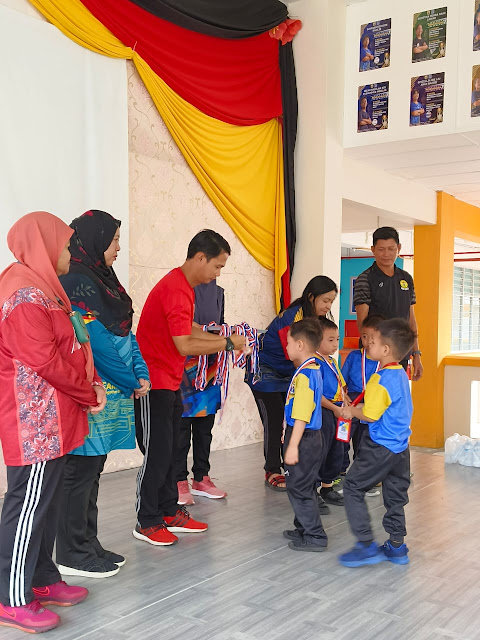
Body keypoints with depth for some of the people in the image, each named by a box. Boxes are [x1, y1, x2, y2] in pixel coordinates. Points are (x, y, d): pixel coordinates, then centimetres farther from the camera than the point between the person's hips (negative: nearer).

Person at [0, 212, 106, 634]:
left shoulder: (41, 289, 16)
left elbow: (69, 347, 17)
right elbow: (46, 361, -21)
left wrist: (91, 383, 2)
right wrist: (90, 396, -9)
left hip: (51, 419, 10)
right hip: (35, 421, -10)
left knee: (47, 502, 16)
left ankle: (43, 581, 27)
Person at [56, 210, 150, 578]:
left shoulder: (101, 281, 15)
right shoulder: (77, 284, -14)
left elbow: (125, 334, 14)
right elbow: (98, 343, -18)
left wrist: (142, 373, 1)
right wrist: (131, 382, -10)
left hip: (109, 396, 9)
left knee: (91, 472, 15)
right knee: (81, 472, 0)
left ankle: (88, 545, 25)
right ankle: (73, 555, 11)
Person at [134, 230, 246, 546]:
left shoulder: (183, 286, 12)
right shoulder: (176, 290, -22)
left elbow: (189, 330, 16)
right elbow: (184, 345, -26)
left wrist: (224, 338, 4)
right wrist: (228, 343, -16)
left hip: (170, 383, 10)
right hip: (154, 383, -10)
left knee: (169, 449, 14)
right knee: (157, 452, -3)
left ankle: (169, 513, 24)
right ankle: (147, 522, 9)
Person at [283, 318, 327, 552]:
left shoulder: (304, 375, -21)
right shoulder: (314, 370, 11)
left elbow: (301, 416, -24)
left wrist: (293, 446, -22)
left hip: (304, 439, -10)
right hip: (312, 437, 10)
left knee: (299, 489, -1)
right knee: (304, 487, 20)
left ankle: (315, 537, 7)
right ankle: (303, 529, 33)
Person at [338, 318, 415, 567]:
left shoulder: (381, 380, -21)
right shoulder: (401, 375, 8)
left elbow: (370, 415, -19)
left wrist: (351, 411, -2)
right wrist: (357, 408, 13)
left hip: (380, 448, -9)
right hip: (400, 447, 9)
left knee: (353, 487, 2)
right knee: (395, 494, 17)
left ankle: (367, 545, 2)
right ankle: (397, 547, 25)